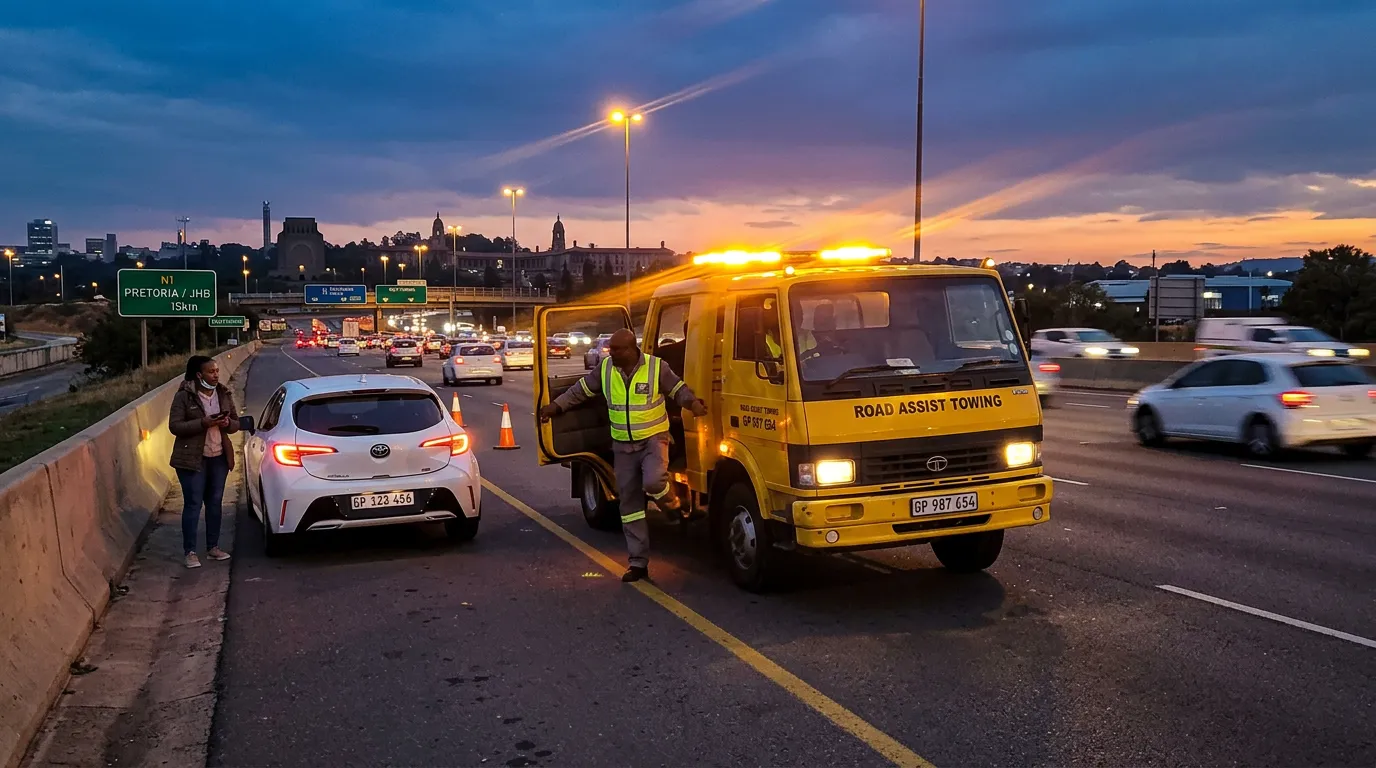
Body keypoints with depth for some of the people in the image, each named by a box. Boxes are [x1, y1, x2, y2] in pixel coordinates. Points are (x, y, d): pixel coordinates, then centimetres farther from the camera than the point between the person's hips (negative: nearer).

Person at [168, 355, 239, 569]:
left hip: (219, 457, 5)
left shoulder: (224, 394, 6)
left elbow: (236, 423, 13)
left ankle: (213, 547, 22)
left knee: (215, 502, 11)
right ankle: (190, 552, 4)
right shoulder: (184, 396, -10)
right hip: (193, 459, -5)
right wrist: (203, 423, -24)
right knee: (193, 504, -3)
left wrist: (228, 423, -11)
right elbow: (175, 426, -13)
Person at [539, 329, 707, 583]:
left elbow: (678, 389, -2)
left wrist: (693, 403, -20)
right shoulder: (605, 368, -2)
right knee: (629, 501, 5)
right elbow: (581, 390, 10)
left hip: (653, 438, -4)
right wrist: (556, 406, 6)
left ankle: (673, 505, 5)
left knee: (653, 481, -32)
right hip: (623, 444, 4)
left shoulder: (656, 366, -11)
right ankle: (638, 563, 12)